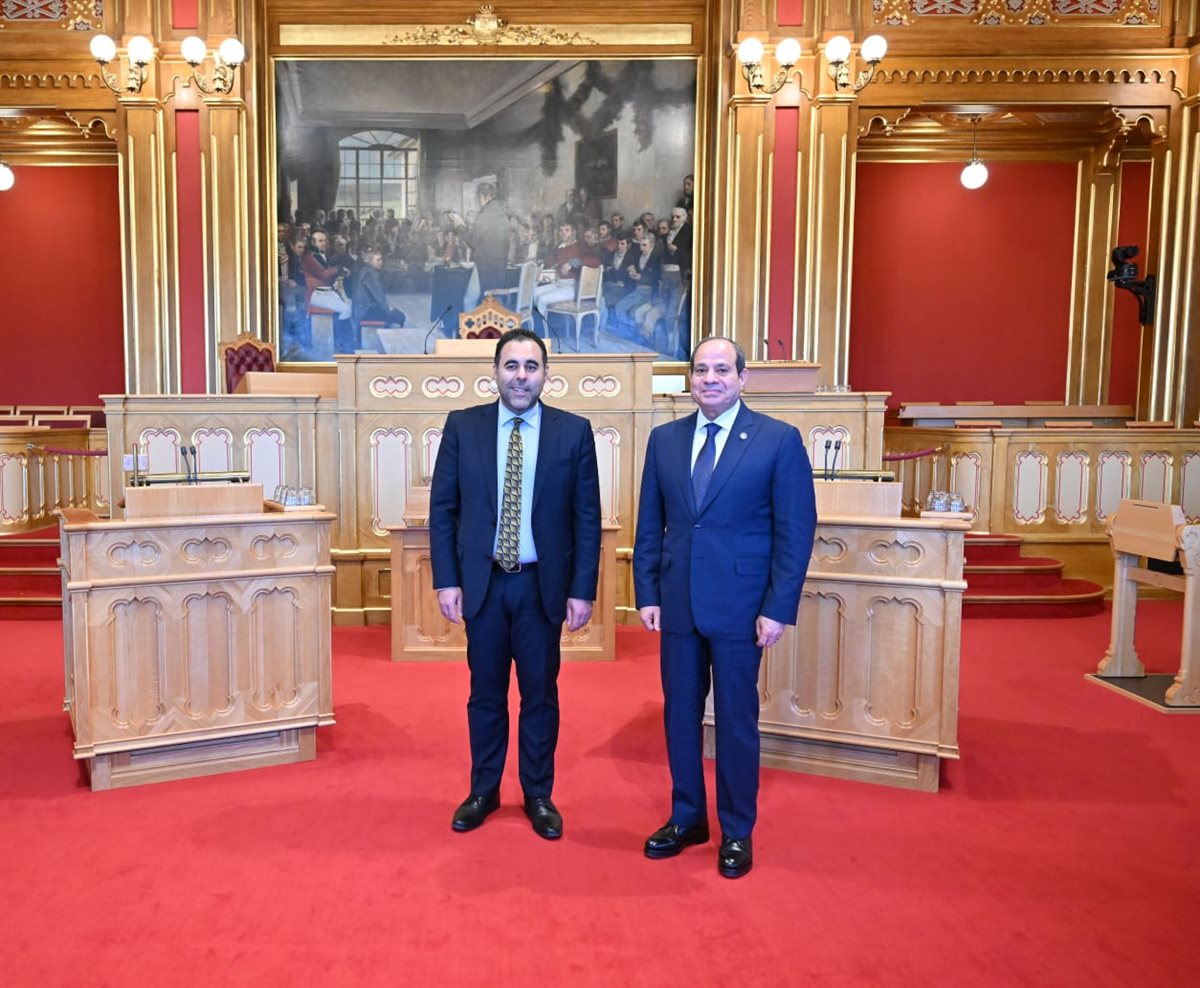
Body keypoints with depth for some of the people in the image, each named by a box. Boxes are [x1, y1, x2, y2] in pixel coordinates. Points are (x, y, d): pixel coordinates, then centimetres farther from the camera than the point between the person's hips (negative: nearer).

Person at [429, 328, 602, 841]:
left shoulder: (574, 432, -3)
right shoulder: (462, 426, -1)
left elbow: (587, 518, -2)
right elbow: (442, 509, 1)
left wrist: (582, 590, -6)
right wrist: (446, 580, -5)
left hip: (543, 584, 0)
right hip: (482, 582, 1)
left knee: (540, 694, 11)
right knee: (486, 693, 13)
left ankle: (539, 796, 28)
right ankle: (483, 791, 31)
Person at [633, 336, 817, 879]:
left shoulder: (779, 440, -6)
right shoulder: (664, 439, 6)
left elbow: (796, 530, -7)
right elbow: (650, 525, 9)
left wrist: (779, 609, -11)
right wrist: (647, 594, 3)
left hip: (740, 607, -4)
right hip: (677, 604, 4)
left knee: (737, 720, 8)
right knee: (680, 714, 13)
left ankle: (737, 831, 26)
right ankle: (687, 818, 31)